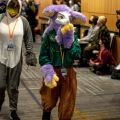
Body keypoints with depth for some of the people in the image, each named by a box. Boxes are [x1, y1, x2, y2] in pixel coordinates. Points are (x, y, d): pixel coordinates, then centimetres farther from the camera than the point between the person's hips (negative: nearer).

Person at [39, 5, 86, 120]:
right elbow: (43, 56, -11)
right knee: (49, 100, 18)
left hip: (68, 73, 2)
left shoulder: (73, 36, -3)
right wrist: (48, 73, -20)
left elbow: (76, 55, -14)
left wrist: (69, 39, -19)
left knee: (67, 104, 12)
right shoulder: (49, 34, -11)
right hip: (53, 72, -2)